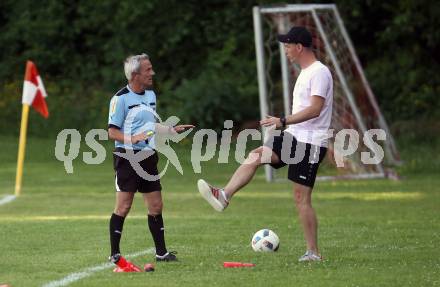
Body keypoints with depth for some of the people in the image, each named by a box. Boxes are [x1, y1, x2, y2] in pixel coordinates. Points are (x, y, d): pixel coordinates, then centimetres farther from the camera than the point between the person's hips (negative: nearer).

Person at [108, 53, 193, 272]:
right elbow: (112, 131, -11)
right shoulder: (121, 98, -11)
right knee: (123, 206, -7)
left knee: (156, 206, 9)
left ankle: (161, 252, 16)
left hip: (148, 157, 8)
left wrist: (172, 130, 21)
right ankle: (115, 255, -2)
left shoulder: (151, 95, 14)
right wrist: (131, 139, -27)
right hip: (127, 157, -7)